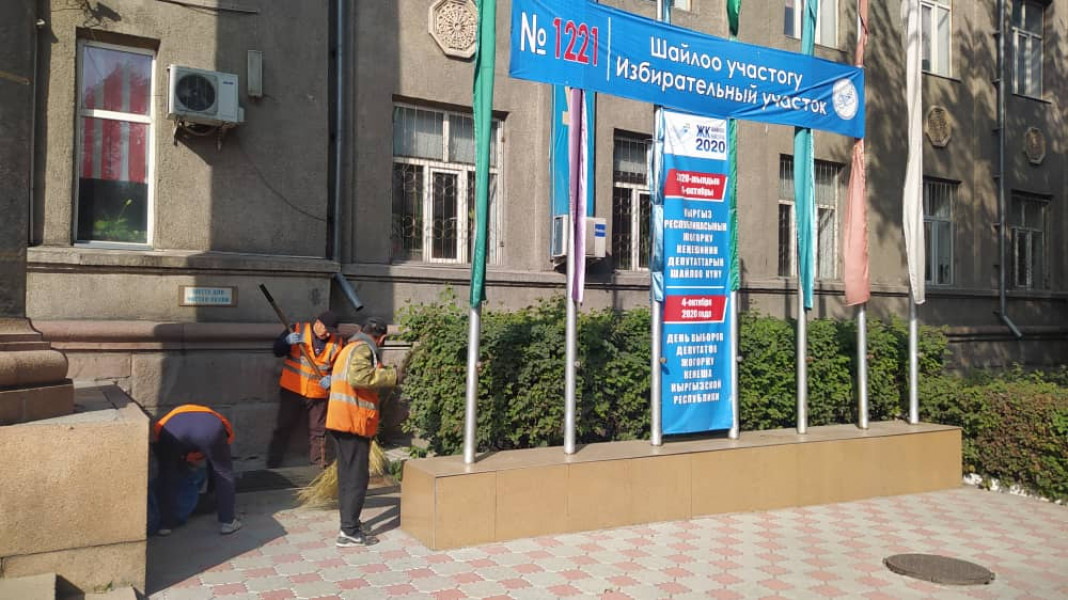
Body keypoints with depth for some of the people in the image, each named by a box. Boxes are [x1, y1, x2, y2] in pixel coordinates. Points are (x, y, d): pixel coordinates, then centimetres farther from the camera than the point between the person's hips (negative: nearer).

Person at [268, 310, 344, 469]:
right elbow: (277, 351, -1)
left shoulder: (337, 342, -1)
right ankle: (272, 463, 18)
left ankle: (319, 462, 22)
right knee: (283, 427, 7)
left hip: (319, 393, 1)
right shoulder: (297, 330, -5)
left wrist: (331, 378, -14)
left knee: (318, 430, 10)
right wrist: (288, 341, -22)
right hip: (292, 389, -1)